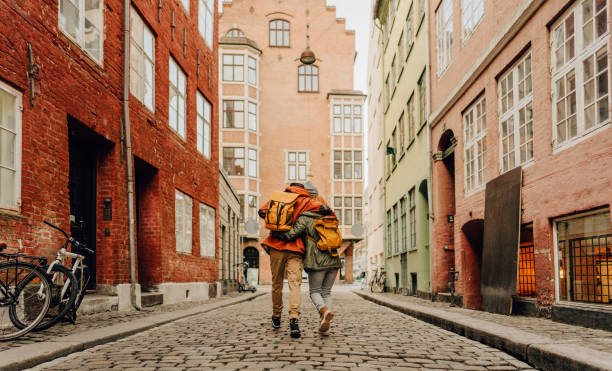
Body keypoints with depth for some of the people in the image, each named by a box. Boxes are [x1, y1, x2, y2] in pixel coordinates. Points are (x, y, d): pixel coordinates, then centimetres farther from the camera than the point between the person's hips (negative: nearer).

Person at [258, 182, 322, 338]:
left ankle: (276, 317, 29)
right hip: (295, 249, -2)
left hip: (276, 246, 2)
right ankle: (294, 319, -24)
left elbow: (262, 212, 7)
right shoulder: (305, 201, 5)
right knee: (295, 284, -7)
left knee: (276, 283, 14)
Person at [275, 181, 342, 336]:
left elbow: (290, 234, -13)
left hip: (317, 262, -5)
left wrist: (274, 232, 4)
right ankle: (324, 326, 5)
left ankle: (325, 311, -20)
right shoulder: (328, 215, 13)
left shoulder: (304, 218, -5)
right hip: (333, 260, 5)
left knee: (315, 292, 10)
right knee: (327, 292, 13)